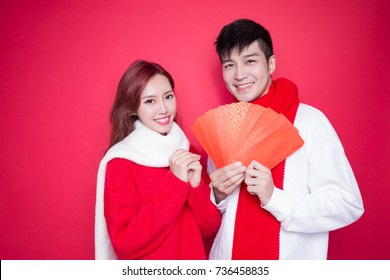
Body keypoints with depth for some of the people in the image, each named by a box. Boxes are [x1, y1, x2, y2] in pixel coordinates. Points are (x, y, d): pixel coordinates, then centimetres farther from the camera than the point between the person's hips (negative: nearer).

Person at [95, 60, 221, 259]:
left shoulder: (188, 152, -4)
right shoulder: (120, 162, -17)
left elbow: (210, 227, -3)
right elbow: (124, 243, -22)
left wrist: (195, 185, -21)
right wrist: (175, 181, -26)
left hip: (193, 258, 4)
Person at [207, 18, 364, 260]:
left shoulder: (309, 121, -16)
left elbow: (348, 205, -16)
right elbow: (213, 209, 7)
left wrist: (274, 197, -27)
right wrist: (219, 195, -14)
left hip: (293, 256, -3)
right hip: (228, 254, 4)